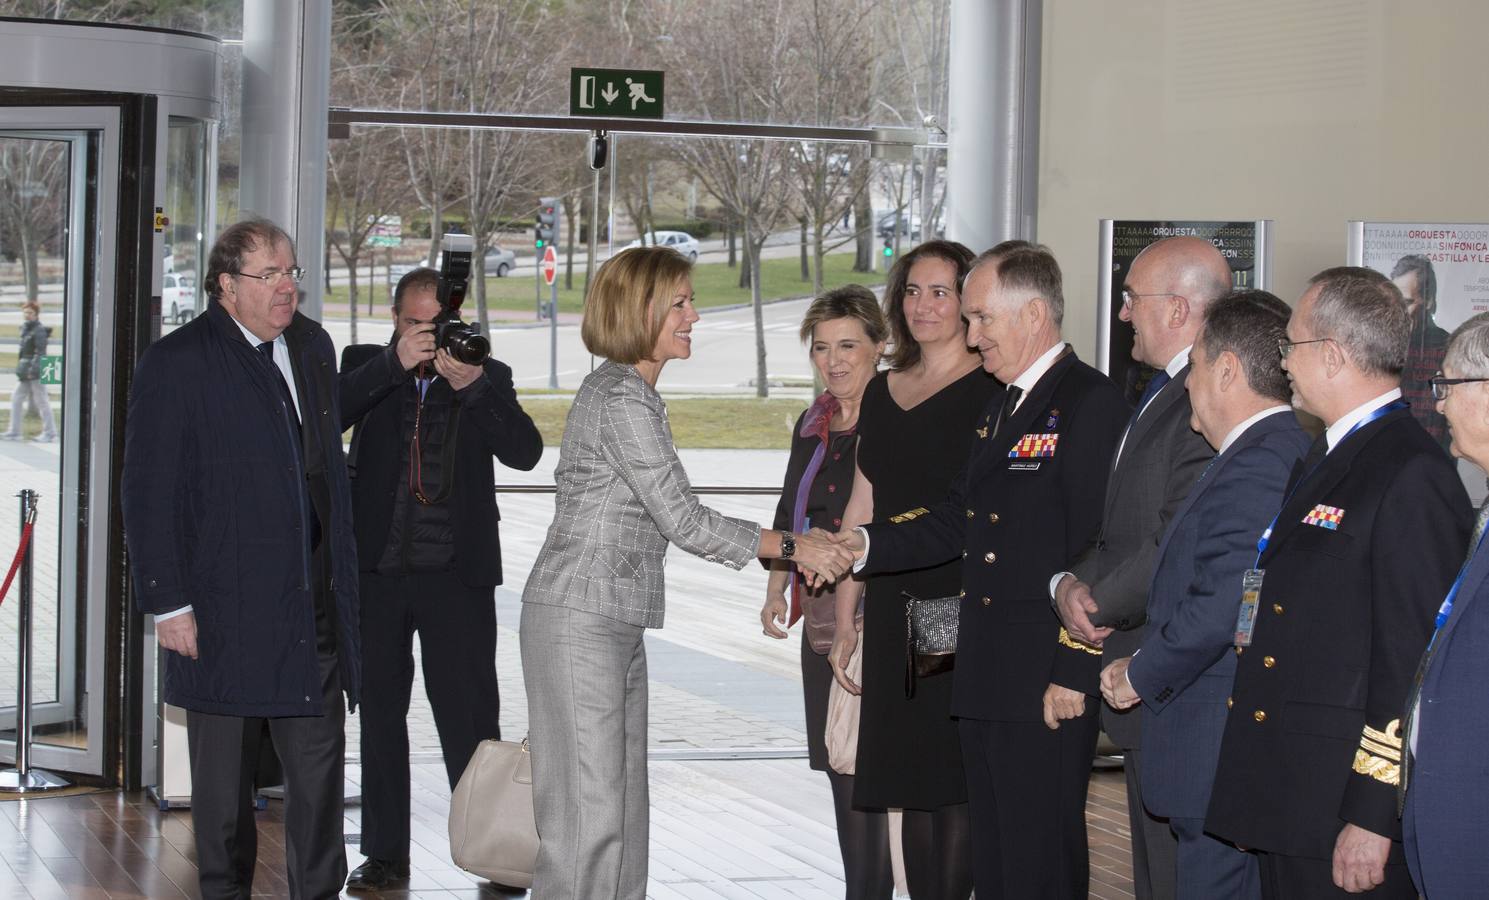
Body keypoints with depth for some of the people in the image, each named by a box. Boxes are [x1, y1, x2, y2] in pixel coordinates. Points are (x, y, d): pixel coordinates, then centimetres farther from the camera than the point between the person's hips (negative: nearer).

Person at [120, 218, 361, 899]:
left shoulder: (312, 346, 11)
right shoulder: (175, 362, -8)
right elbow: (148, 495, -9)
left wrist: (340, 576, 15)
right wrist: (168, 604, -12)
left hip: (312, 604, 5)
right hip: (222, 610, -5)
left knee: (319, 762, 7)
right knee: (223, 773, 7)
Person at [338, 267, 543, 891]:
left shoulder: (488, 377, 5)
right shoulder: (367, 368, 6)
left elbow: (525, 453, -8)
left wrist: (473, 386, -21)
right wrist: (395, 364, -22)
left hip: (457, 575, -2)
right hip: (378, 570, 2)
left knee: (469, 720, -4)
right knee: (379, 713, 9)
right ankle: (385, 855, 18)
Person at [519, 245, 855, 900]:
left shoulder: (634, 393, 16)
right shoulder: (619, 398, -15)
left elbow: (672, 521, 17)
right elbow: (683, 520, -16)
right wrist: (792, 546, -11)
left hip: (615, 624, 10)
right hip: (578, 619, -10)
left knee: (622, 807, 9)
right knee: (588, 810, -8)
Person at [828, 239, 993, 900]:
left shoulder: (992, 392, -5)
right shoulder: (882, 393, 14)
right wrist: (845, 620, 15)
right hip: (892, 611, 6)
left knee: (954, 782, -4)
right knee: (909, 783, 10)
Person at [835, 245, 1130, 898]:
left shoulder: (1091, 402, -13)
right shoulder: (1000, 406, 19)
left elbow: (1098, 546, -18)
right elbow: (956, 521, 19)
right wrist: (863, 545, 4)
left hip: (1046, 681, -10)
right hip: (986, 682, 10)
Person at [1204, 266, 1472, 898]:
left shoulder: (1413, 476, -15)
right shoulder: (1322, 461, 16)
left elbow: (1411, 657, -19)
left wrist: (1374, 818, -20)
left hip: (1344, 808, -9)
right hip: (1285, 799, 9)